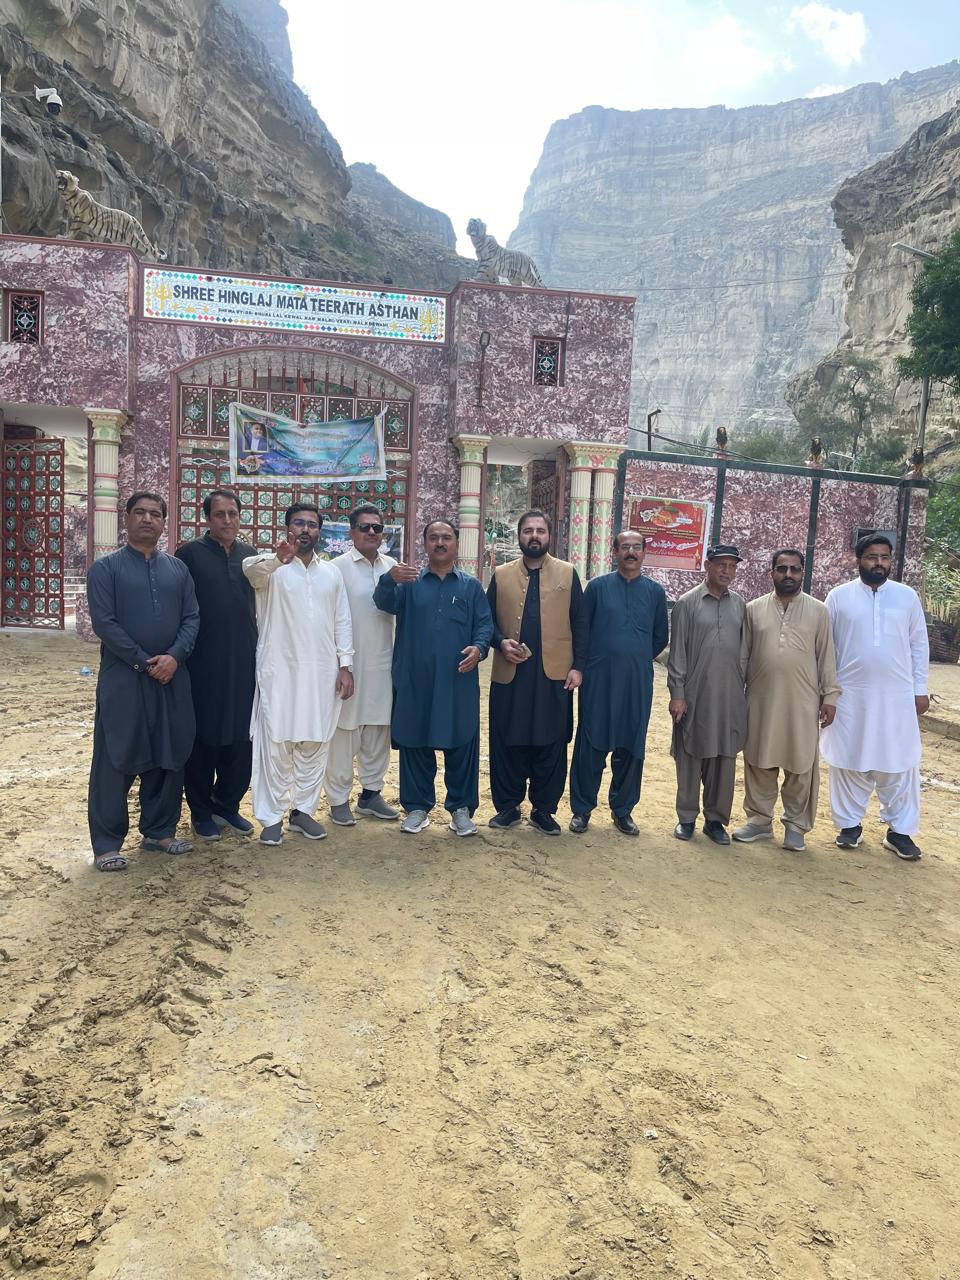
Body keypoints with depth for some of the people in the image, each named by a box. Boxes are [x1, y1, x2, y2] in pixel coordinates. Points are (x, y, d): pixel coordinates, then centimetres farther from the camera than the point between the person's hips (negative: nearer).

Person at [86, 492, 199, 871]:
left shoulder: (178, 569, 11)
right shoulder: (105, 568, 0)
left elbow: (191, 618, 5)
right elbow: (104, 622, -9)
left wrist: (174, 657, -11)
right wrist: (143, 662, -13)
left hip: (172, 677, 4)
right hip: (123, 677, -4)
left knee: (168, 756, 9)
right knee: (116, 760, 0)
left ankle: (159, 831, 23)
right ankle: (107, 844, 9)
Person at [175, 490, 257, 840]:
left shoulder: (250, 555, 11)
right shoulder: (189, 554, -3)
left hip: (244, 663, 4)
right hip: (204, 664, -4)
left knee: (240, 740, 9)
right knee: (204, 739, 6)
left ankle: (227, 806, 25)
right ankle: (202, 813, 20)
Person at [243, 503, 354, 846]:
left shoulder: (331, 573, 12)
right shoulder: (273, 566, -1)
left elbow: (342, 622, 12)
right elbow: (250, 569, -25)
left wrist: (345, 665, 4)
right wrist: (276, 558, -46)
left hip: (322, 673, 4)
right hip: (279, 670, -4)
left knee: (315, 744, 8)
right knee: (276, 744, -1)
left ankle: (303, 810, 20)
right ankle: (271, 817, 8)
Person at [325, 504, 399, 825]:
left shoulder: (392, 566, 9)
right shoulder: (338, 567, -5)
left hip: (383, 664, 5)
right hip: (349, 662, -4)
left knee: (379, 731, 10)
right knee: (344, 732, 1)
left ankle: (371, 793, 23)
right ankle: (338, 799, 12)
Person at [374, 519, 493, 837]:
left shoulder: (471, 586, 10)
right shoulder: (409, 583, 8)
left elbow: (485, 624, 6)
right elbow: (384, 603, -9)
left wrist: (479, 648, -16)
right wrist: (389, 580, -31)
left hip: (459, 681, 0)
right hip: (414, 680, 0)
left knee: (462, 745, 3)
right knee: (414, 744, 6)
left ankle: (461, 807, 15)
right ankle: (417, 806, 18)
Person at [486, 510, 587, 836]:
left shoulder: (568, 574, 7)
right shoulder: (501, 575, 10)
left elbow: (579, 623, 4)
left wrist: (578, 666, -4)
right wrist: (501, 642, -9)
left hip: (554, 675, -1)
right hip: (510, 674, 1)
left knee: (550, 745, 4)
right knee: (507, 743, 5)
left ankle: (543, 809, 17)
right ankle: (508, 806, 19)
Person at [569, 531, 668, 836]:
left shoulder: (655, 592, 7)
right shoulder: (597, 587, 2)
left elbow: (660, 636, 14)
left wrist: (638, 659, 12)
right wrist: (584, 664, 8)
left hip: (638, 682, 2)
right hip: (599, 680, -2)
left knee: (631, 748, 8)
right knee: (591, 745, 2)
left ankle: (623, 810, 21)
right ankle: (582, 809, 14)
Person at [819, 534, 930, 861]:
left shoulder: (907, 596, 5)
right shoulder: (839, 596, 1)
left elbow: (919, 645, 8)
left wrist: (920, 689, 4)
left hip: (897, 695, 1)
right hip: (850, 695, -1)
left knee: (900, 764, 5)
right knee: (849, 761, 7)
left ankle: (899, 830, 15)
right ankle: (850, 824, 19)